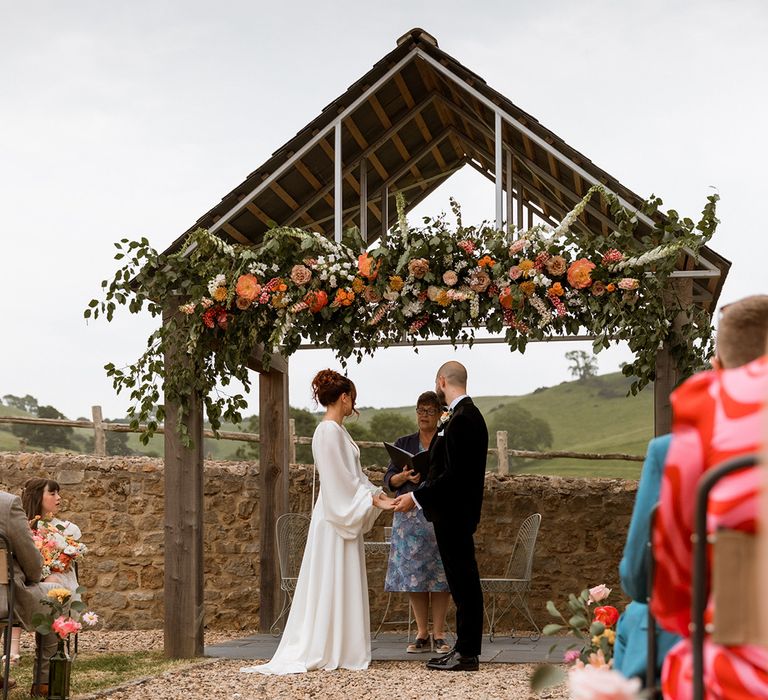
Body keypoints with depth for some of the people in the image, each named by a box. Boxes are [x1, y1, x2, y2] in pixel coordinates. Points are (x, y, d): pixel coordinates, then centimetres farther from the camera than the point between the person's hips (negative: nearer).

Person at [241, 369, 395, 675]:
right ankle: (327, 650, -1)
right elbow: (341, 480, -19)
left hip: (343, 517, 10)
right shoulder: (329, 431, -16)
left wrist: (376, 493, 6)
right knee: (334, 581, -5)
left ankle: (341, 648, 14)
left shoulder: (338, 430, 15)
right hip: (336, 517, -10)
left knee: (343, 583, 11)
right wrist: (372, 501, -18)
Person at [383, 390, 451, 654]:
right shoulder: (403, 444, 13)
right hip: (410, 514, 2)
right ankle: (422, 635, 5)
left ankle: (438, 635, 1)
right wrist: (405, 477, -13)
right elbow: (389, 480, 8)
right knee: (413, 573, -2)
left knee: (440, 573, -5)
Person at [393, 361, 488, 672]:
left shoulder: (462, 419, -18)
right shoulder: (468, 414, 14)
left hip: (454, 514, -10)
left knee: (463, 580, -5)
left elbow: (454, 474, -23)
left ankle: (467, 654, -2)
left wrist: (416, 497, -18)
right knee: (462, 580, 12)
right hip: (455, 512, 10)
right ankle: (465, 648, 17)